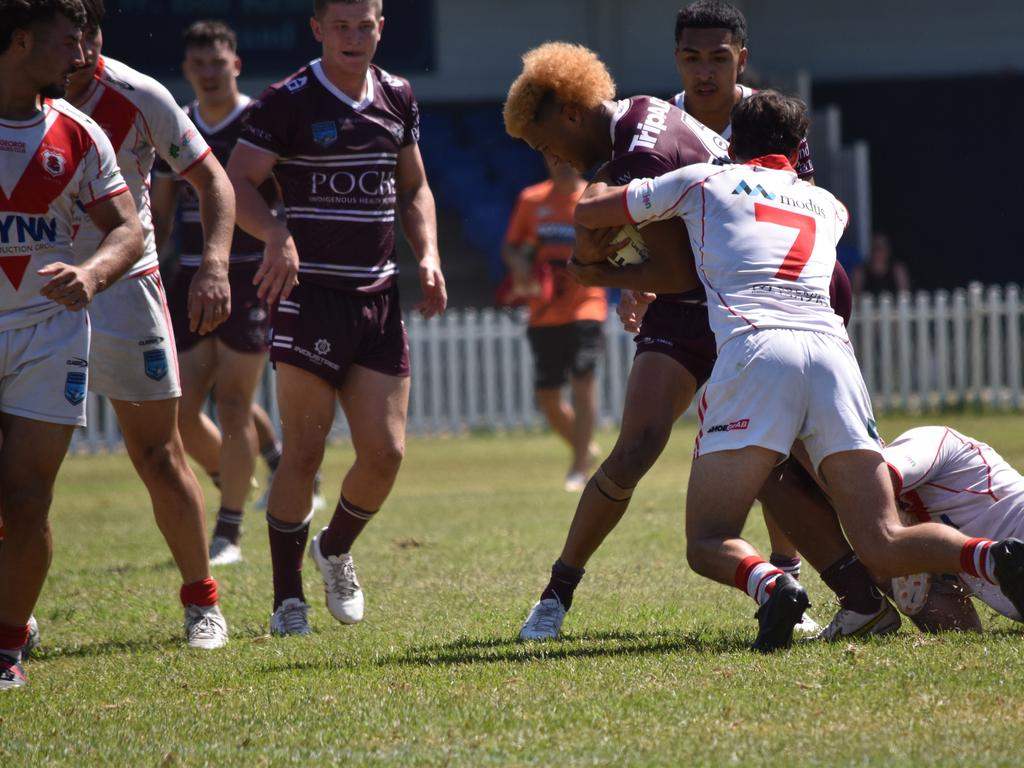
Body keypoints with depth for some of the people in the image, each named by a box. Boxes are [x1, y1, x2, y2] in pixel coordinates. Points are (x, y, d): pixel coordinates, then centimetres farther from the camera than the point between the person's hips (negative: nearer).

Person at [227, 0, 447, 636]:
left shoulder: (398, 98, 11)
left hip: (379, 297, 5)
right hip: (309, 294, -5)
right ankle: (288, 597, 6)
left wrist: (429, 255, 8)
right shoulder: (288, 103, -7)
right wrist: (277, 232, -31)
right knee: (305, 452, -6)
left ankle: (336, 550, 28)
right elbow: (236, 184, -12)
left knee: (386, 452, 0)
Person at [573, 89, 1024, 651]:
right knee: (883, 549, 1)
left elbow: (587, 212, 31)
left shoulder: (702, 181, 23)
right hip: (832, 350, 3)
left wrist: (602, 185, 55)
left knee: (708, 545, 0)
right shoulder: (828, 207, 33)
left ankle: (771, 585, -33)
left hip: (754, 345, -3)